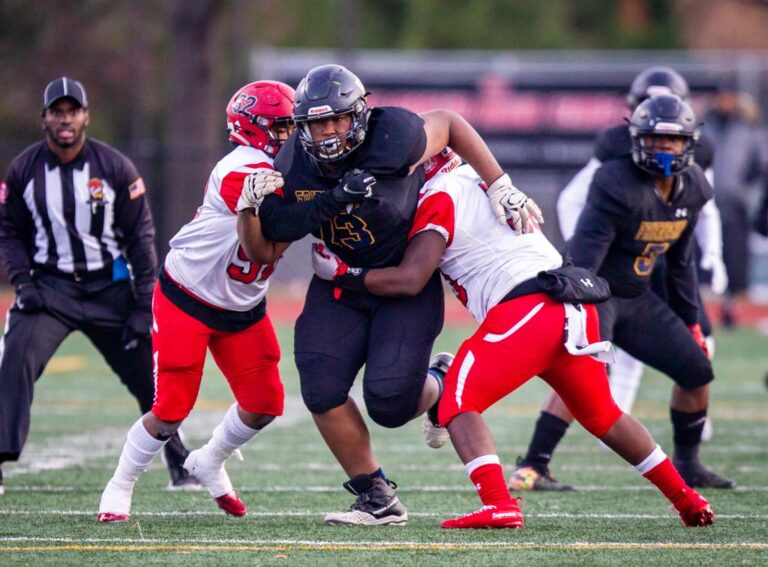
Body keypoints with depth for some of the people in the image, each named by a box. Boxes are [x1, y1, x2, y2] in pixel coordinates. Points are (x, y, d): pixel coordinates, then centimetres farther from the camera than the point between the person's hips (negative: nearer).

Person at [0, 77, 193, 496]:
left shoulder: (114, 167, -9)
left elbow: (140, 237, -4)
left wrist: (143, 306, -7)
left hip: (109, 286, 0)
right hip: (51, 285, 0)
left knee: (148, 375, 6)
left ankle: (180, 463, 26)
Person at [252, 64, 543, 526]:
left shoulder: (392, 144, -26)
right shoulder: (295, 162, -13)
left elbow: (449, 123, -10)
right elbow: (277, 227, -14)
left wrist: (501, 189, -10)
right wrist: (333, 201, -31)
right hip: (340, 285, 4)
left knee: (389, 401, -15)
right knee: (322, 392, -10)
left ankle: (437, 389, 24)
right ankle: (378, 499, 5)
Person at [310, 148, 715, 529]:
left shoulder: (439, 199, -1)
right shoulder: (481, 181, 24)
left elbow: (409, 280, -8)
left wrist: (342, 273, 2)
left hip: (526, 310, -8)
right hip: (578, 309, 8)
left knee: (458, 403, -4)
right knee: (601, 414, 24)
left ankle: (499, 504, -24)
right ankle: (686, 499, 27)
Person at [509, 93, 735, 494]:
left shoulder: (691, 190, 1)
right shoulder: (617, 186, -24)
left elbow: (680, 261, 15)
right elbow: (583, 256, -31)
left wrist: (690, 321, 19)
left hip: (636, 299, 8)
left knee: (697, 371, 9)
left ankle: (687, 465, 26)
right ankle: (531, 468, -28)